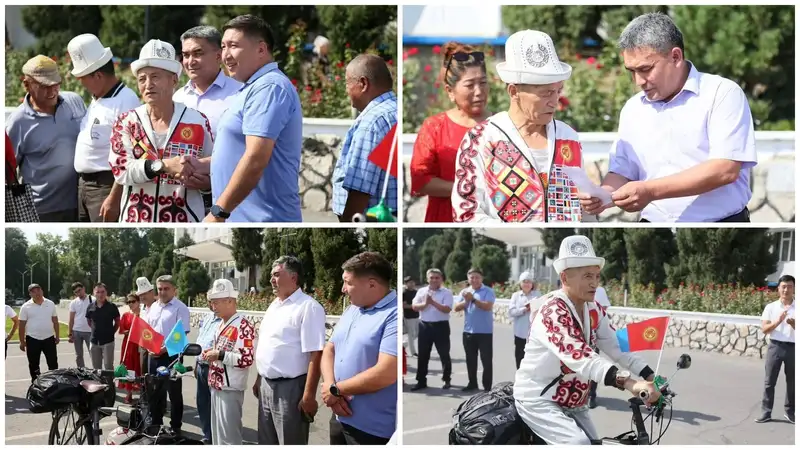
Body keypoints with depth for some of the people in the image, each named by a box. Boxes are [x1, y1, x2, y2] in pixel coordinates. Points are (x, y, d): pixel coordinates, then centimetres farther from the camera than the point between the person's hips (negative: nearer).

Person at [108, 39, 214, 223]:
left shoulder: (197, 121, 0)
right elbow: (120, 169, -10)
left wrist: (200, 180, -17)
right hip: (136, 223, 2)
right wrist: (163, 165, -22)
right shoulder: (127, 122, 3)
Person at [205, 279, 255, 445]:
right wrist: (212, 354, 8)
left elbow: (246, 359, -24)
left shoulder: (243, 326, -16)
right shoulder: (221, 324, 14)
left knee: (229, 437, -5)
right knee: (217, 433, 17)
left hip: (230, 389, -9)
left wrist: (219, 355, -21)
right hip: (216, 387, 10)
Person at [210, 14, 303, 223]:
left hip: (261, 218, -10)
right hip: (241, 217, 10)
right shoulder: (253, 88, 19)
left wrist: (219, 212, -20)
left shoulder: (268, 87, -14)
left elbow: (256, 159, -22)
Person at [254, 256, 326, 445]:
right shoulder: (274, 305, 12)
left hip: (290, 388, -8)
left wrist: (309, 395, -24)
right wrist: (259, 379, 19)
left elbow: (315, 355, -20)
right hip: (266, 385, 9)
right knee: (267, 443, 17)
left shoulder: (308, 307, -15)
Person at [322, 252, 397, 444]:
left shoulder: (394, 315, -18)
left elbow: (386, 373, -25)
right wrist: (330, 385, -8)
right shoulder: (352, 310, 11)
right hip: (340, 418, 8)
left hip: (373, 429, -8)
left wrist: (336, 390, -13)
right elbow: (329, 349, 13)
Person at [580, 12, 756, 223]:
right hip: (653, 221, 3)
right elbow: (621, 171, 13)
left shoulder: (722, 93, -5)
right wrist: (604, 195, -9)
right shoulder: (632, 109, 12)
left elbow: (726, 170, -15)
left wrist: (651, 191, -20)